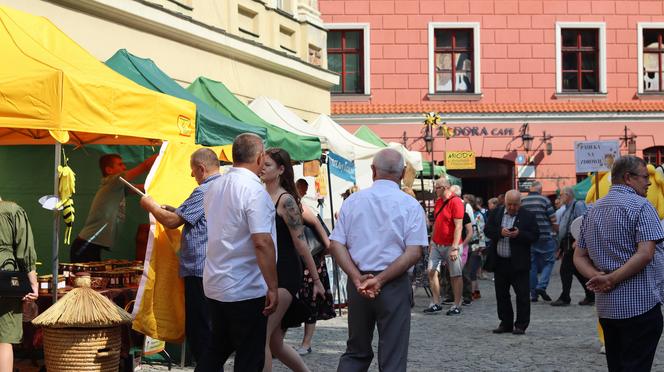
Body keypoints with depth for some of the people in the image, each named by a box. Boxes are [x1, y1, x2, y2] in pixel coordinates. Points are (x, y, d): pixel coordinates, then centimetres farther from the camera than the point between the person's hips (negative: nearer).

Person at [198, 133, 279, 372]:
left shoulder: (214, 187, 9)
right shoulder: (254, 191, -17)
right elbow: (262, 242, -24)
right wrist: (272, 288, -20)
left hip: (214, 286, 8)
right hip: (246, 289, -8)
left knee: (216, 351, 19)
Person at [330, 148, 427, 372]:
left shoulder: (353, 201, 4)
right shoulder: (410, 205, -3)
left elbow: (335, 245, -2)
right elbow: (414, 252, -12)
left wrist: (358, 278, -9)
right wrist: (380, 280, -13)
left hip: (358, 283, 3)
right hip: (394, 285, -3)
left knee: (356, 352, 17)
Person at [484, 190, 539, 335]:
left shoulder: (528, 216, -2)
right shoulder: (496, 213, 7)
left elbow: (534, 236, -5)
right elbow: (487, 230, 4)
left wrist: (519, 234, -21)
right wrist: (500, 232, -15)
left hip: (518, 263, -4)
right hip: (499, 262, 4)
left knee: (522, 294, -2)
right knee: (501, 294, 11)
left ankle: (521, 325, 6)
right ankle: (506, 323, 21)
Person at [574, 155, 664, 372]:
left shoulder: (593, 211, 14)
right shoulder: (640, 206, -9)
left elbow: (579, 257, 13)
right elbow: (645, 254, -21)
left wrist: (598, 277, -4)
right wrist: (612, 279, -16)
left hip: (605, 307, 7)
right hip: (640, 305, -7)